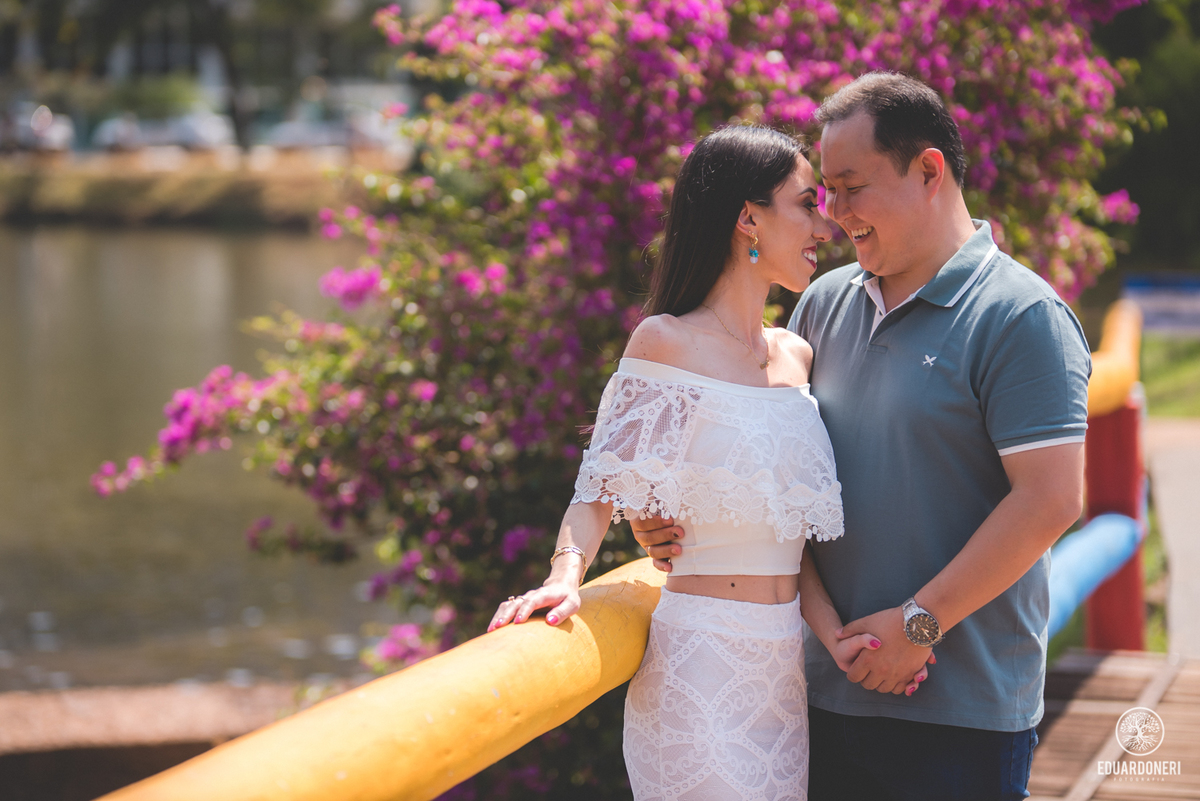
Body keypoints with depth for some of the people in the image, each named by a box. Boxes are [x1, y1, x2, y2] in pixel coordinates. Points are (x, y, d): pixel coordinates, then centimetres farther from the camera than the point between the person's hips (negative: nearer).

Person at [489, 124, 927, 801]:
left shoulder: (796, 356, 12)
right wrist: (565, 576, -29)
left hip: (787, 664, 6)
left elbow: (786, 530, 11)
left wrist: (836, 636, -3)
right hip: (704, 662, -6)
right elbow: (604, 487, -10)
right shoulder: (668, 342, -6)